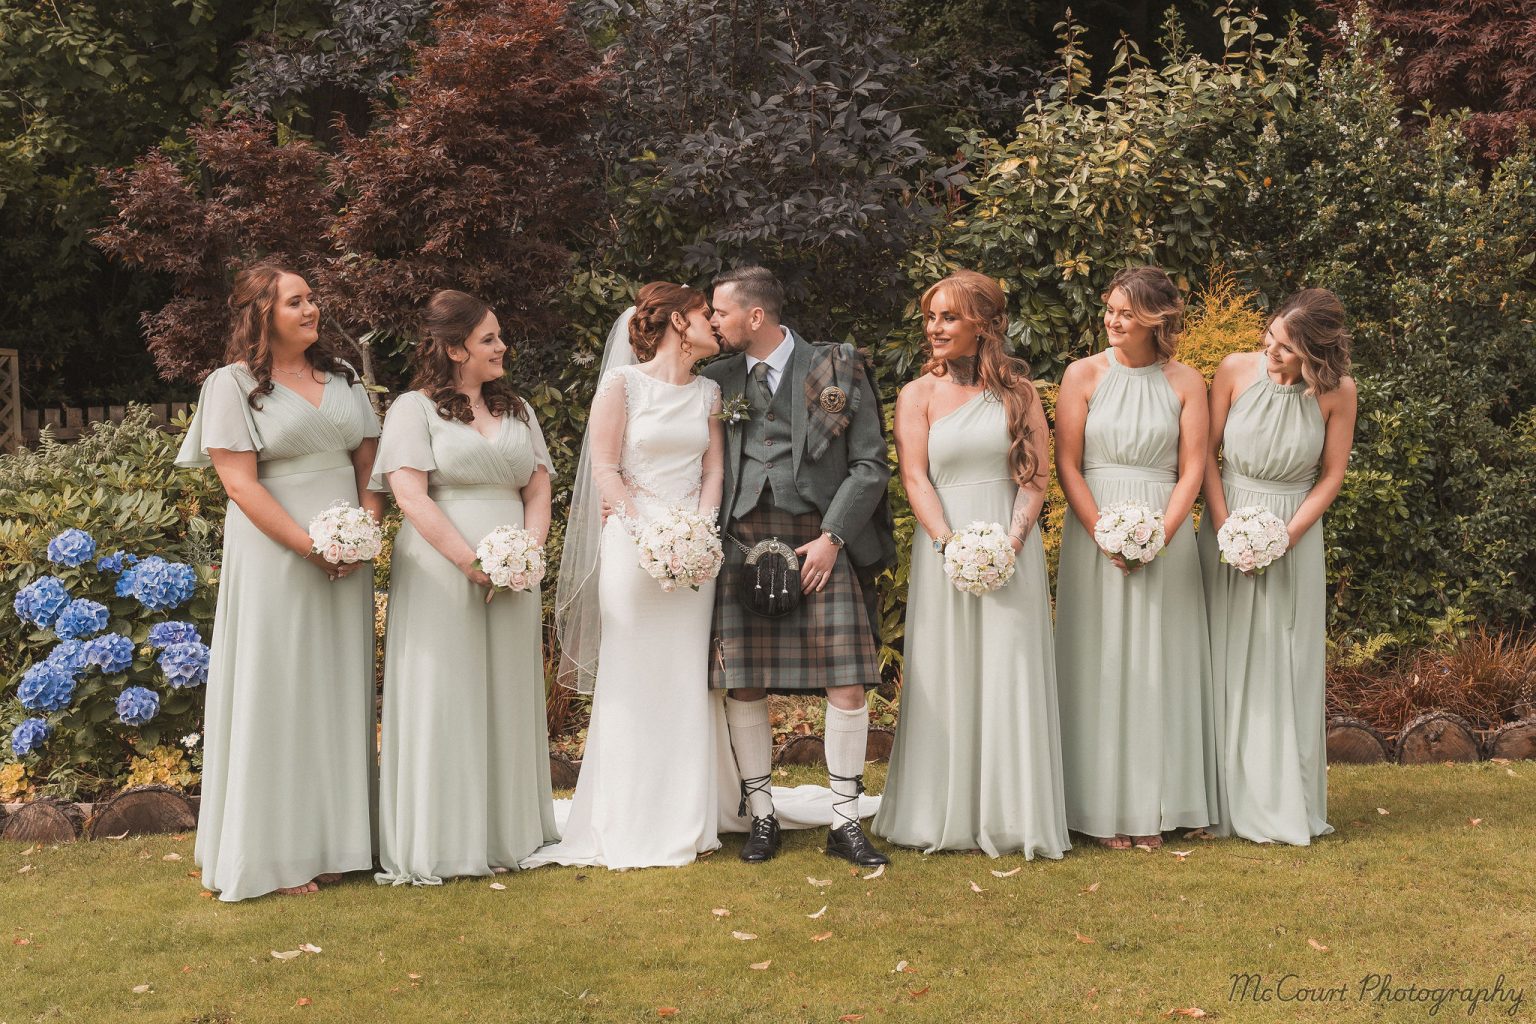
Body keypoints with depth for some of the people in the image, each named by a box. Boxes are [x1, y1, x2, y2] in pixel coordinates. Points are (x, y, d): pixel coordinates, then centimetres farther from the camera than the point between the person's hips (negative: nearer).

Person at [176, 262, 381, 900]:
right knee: (278, 696, -1)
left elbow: (369, 459, 13)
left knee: (338, 692, 9)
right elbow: (240, 483, -11)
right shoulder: (234, 384, -4)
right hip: (276, 558, -5)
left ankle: (332, 842, 18)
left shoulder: (341, 376, 13)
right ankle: (276, 854, 7)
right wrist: (311, 547, -17)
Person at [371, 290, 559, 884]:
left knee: (506, 700, 7)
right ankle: (435, 842, 4)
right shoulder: (414, 408, -2)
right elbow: (411, 495, -11)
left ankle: (507, 832, 16)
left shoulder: (516, 409, 17)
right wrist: (472, 563, -17)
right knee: (440, 700, -2)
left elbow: (539, 486, 13)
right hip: (440, 576, -5)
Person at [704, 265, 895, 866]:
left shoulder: (836, 371, 3)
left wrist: (831, 537, -8)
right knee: (742, 684, 1)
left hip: (819, 540, -2)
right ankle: (761, 817, 16)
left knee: (847, 683, -6)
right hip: (741, 544, 2)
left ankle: (845, 823, 6)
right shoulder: (718, 381, 11)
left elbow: (871, 466, 1)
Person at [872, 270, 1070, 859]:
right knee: (946, 679, 3)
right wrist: (952, 546, -16)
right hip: (943, 545, 0)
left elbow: (1037, 473, 2)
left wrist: (1012, 539, -13)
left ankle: (1013, 817, 8)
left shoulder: (1017, 389, 7)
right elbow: (915, 480, -3)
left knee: (1011, 676, 0)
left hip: (1012, 548, 0)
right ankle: (946, 816, 11)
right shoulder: (918, 395, 5)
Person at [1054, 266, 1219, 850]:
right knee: (1100, 665, 1)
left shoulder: (1184, 382, 4)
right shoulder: (1084, 375, 2)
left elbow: (1192, 470, 2)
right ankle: (1104, 809, 7)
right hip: (1094, 533, -1)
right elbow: (1067, 465, -2)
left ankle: (1155, 809, 12)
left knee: (1158, 666, 4)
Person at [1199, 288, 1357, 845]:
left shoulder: (1337, 392, -8)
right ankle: (1225, 798, 11)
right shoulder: (1236, 371, -8)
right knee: (1225, 660, 3)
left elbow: (1331, 476, -1)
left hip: (1295, 535, 0)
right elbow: (1207, 453, -2)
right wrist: (1225, 529, -10)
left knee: (1286, 666, 2)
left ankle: (1285, 804, 11)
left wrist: (1284, 537, -12)